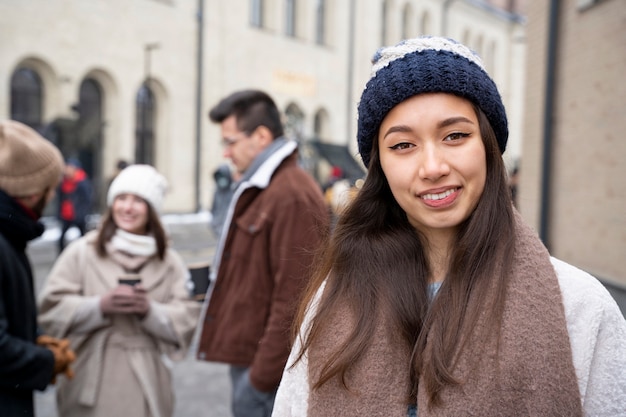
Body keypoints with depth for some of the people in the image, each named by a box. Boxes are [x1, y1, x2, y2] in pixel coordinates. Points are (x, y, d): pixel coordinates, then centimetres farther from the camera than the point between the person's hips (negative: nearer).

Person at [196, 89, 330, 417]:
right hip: (246, 355, 9)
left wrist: (263, 376, -17)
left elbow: (293, 300, -22)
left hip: (266, 367, -9)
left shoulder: (292, 196, -20)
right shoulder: (258, 190, 13)